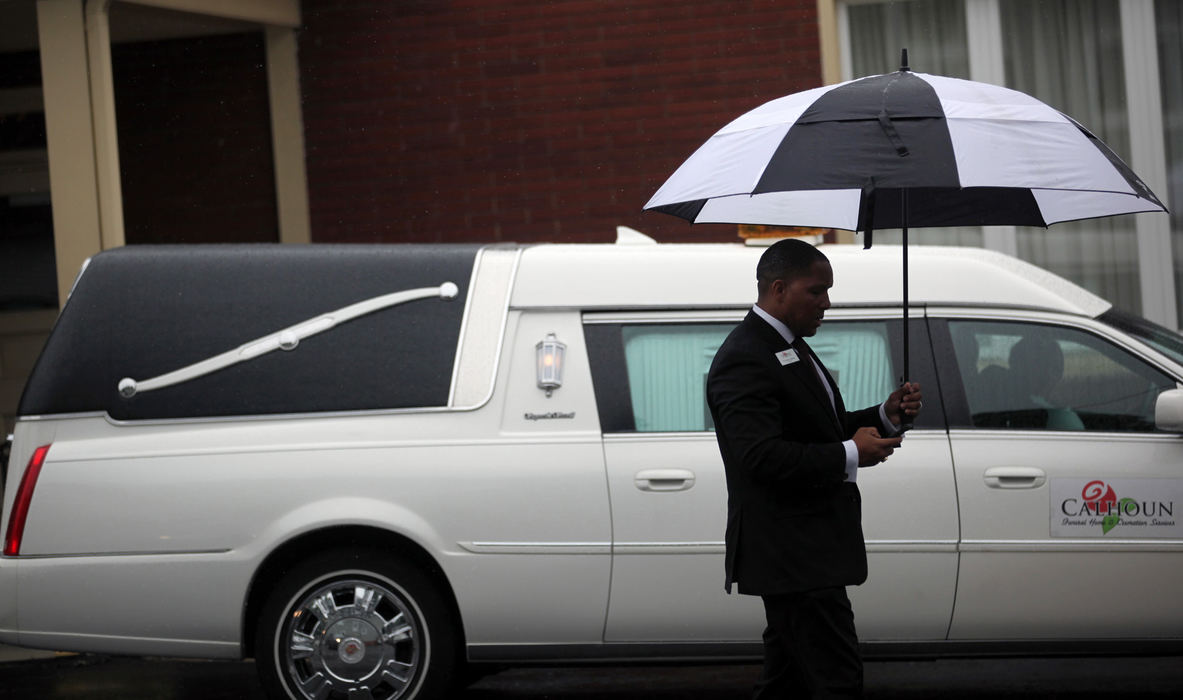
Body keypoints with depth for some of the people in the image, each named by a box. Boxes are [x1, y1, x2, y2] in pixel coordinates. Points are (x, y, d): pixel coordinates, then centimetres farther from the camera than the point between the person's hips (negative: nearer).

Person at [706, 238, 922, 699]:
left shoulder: (791, 348, 17)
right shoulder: (744, 360, -18)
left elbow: (819, 432, 24)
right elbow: (762, 456, -27)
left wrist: (886, 416, 8)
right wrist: (851, 455, -23)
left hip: (803, 552, 11)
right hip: (790, 555, -11)